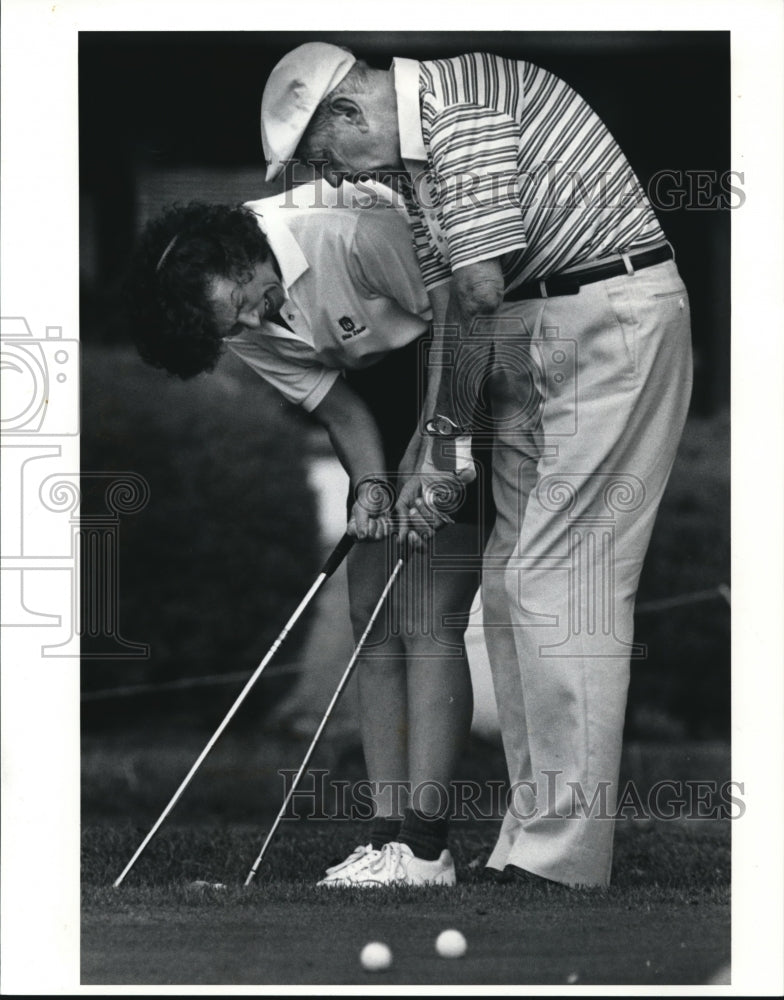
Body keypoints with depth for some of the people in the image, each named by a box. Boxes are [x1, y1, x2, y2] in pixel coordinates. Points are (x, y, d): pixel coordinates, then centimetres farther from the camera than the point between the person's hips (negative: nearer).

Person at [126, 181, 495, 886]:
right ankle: (390, 832, 0)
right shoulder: (240, 323, -8)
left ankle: (425, 846, -17)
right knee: (373, 621, 0)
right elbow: (334, 402, -1)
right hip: (388, 386, 8)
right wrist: (371, 484, -19)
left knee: (426, 618, -15)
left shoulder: (357, 235, -31)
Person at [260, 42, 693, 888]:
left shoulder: (462, 101, -16)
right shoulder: (410, 167, 15)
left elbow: (481, 292, -18)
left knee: (558, 578, -13)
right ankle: (533, 839, 11)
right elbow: (452, 312, 16)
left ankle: (565, 858, -13)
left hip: (614, 309, -10)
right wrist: (426, 456, 10)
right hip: (533, 341, 10)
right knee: (511, 586, 8)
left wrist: (450, 434, -7)